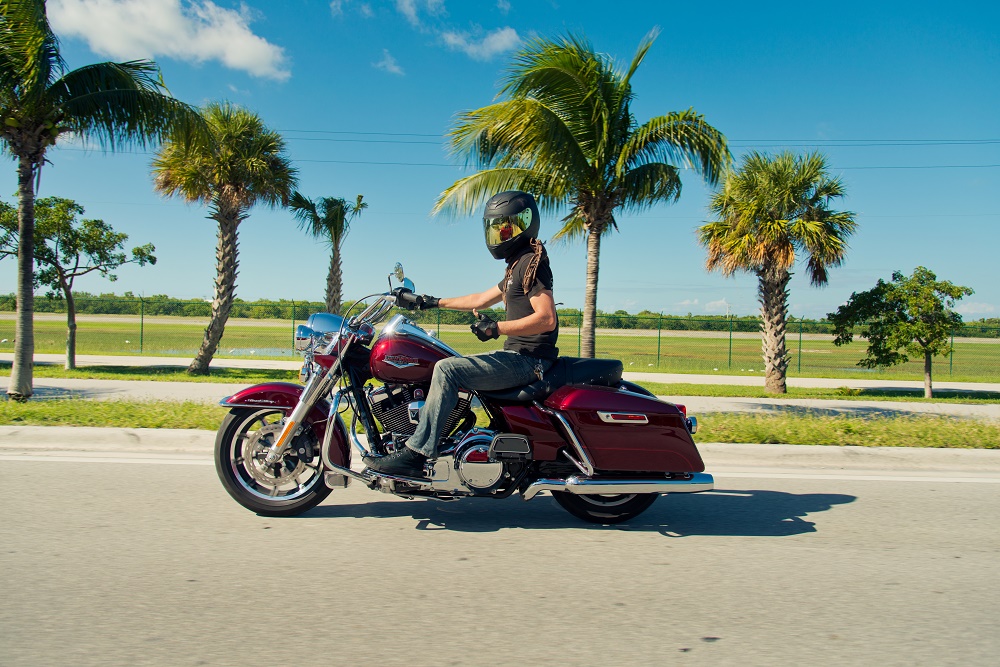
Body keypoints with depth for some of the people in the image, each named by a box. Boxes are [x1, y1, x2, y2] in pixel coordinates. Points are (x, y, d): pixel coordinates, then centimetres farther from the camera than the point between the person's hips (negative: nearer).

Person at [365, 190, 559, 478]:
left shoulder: (531, 262, -11)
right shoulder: (519, 265, 21)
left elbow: (547, 319, -22)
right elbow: (480, 300, 29)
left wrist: (498, 328, -29)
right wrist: (434, 302, 31)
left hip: (527, 359, -11)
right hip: (518, 354, 11)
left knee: (447, 369, -22)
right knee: (450, 367, 16)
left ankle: (416, 453, -23)